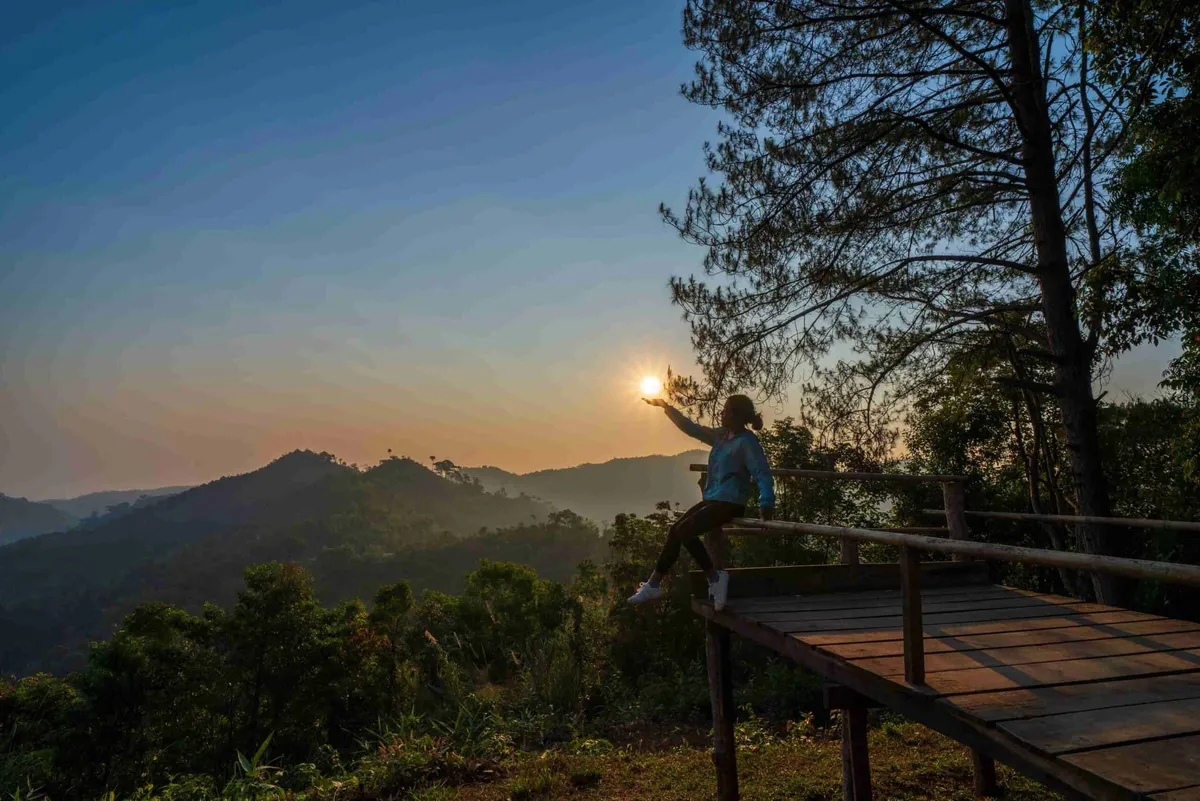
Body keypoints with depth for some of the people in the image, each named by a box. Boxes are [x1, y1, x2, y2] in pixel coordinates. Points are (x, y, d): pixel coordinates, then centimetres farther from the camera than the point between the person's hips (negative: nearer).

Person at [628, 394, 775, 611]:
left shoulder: (747, 442, -14)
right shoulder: (721, 435, 11)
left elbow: (763, 474, -22)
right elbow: (691, 428, 20)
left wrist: (766, 504, -37)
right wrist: (666, 406, 21)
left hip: (730, 504, -9)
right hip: (712, 500, 9)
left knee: (684, 531, -18)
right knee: (675, 531, 2)